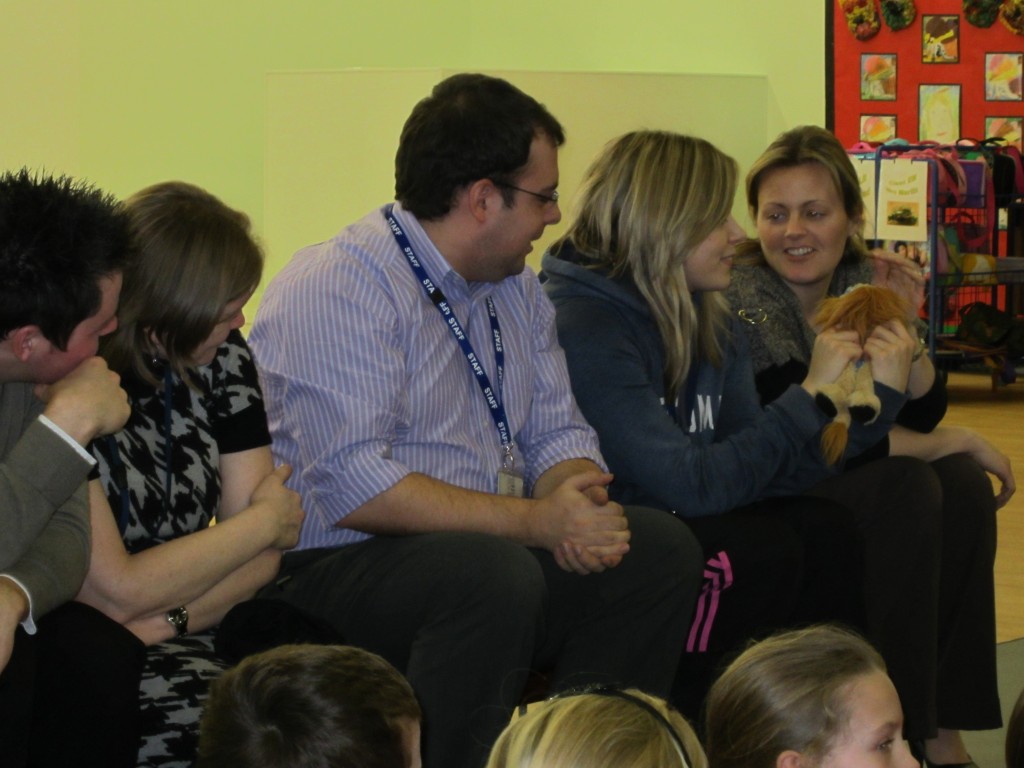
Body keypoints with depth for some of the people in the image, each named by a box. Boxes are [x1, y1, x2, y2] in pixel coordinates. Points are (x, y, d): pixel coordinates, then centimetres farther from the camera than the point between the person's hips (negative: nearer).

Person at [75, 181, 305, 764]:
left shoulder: (219, 357, 4)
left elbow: (264, 557, 2)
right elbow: (116, 591, -18)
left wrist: (160, 623, -17)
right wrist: (266, 518, -5)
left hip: (193, 639, 6)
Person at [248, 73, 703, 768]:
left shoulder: (517, 289, 15)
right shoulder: (332, 291, -14)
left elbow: (559, 436, 14)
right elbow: (352, 487, -24)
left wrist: (576, 503, -12)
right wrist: (534, 521, -24)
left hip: (490, 551, 8)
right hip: (332, 570, -8)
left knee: (660, 548, -9)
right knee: (495, 573, -35)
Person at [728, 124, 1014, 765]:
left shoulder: (863, 280, 0)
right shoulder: (746, 296, -21)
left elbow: (924, 416, 0)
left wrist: (903, 330, -19)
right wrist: (963, 443, -17)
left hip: (836, 471, 7)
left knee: (962, 488, -16)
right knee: (907, 490, -26)